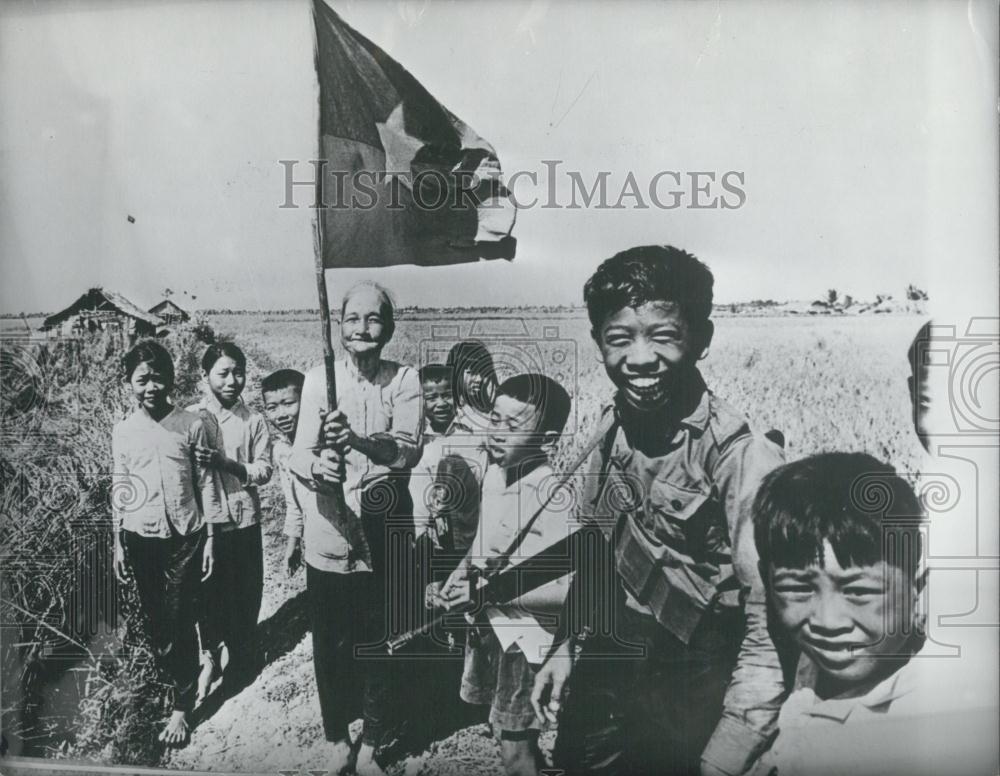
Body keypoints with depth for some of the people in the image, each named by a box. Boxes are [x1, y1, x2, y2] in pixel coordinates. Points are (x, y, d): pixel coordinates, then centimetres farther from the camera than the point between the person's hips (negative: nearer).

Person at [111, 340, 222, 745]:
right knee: (154, 620, 11)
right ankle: (177, 678, 32)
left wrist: (210, 537, -4)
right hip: (141, 538, 3)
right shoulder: (123, 430, 2)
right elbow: (119, 488, 8)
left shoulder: (192, 425, -6)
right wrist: (118, 543, 8)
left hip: (185, 537, -3)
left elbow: (206, 483, -3)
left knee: (179, 622, 0)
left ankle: (182, 706, 13)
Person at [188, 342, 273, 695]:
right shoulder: (190, 417, -3)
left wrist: (226, 463, -21)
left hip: (244, 520, 0)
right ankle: (210, 655, 33)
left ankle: (242, 652, 34)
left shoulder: (253, 420, -3)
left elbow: (264, 471, -6)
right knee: (209, 591, 11)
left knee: (246, 593, 11)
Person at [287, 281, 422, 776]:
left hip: (384, 530, 0)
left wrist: (356, 438, -31)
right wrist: (316, 466, -31)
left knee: (379, 639, 9)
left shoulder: (404, 380, -1)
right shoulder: (318, 379, -2)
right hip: (329, 530, 0)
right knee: (331, 640, 9)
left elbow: (408, 451, -14)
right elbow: (298, 454, -7)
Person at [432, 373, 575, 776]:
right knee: (502, 724, 24)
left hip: (528, 636, -8)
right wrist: (457, 578, -2)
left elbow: (575, 590, -29)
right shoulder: (494, 472, -3)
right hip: (488, 622, 8)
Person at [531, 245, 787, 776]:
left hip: (683, 715, -5)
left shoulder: (743, 460, -25)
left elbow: (769, 638, -22)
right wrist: (567, 647, 8)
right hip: (598, 689, 5)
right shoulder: (614, 426, -6)